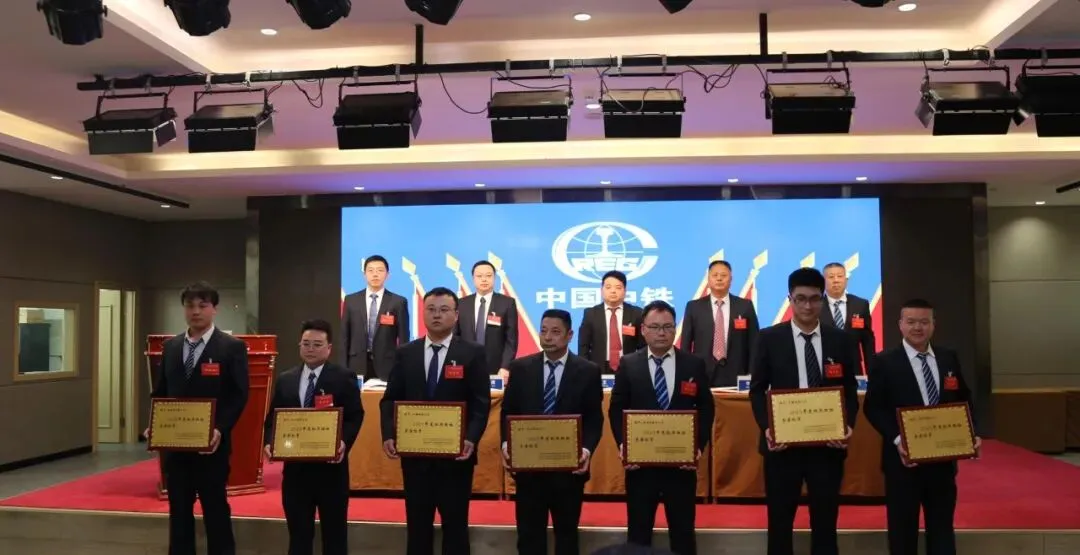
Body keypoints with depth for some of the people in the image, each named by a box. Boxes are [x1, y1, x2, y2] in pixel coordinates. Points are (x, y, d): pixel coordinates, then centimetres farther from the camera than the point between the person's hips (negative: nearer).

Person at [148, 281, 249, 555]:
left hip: (211, 444, -5)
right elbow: (160, 391, 13)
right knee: (178, 512, 14)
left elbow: (239, 395, -10)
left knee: (216, 512, 5)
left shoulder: (232, 347, -6)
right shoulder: (170, 346, 10)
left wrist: (220, 429, -22)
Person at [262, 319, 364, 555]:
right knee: (298, 532, 13)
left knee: (334, 532, 7)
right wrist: (269, 443, -7)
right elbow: (273, 418, 11)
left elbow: (355, 416, -7)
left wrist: (344, 442, -24)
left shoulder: (344, 378, -2)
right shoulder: (284, 380, 11)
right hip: (295, 466, 4)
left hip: (331, 466, -4)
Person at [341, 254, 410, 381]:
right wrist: (343, 367, 1)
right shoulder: (351, 300, 7)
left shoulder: (398, 302, 1)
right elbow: (344, 336, 7)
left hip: (387, 366, -1)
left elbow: (403, 339, 1)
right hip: (357, 365, 2)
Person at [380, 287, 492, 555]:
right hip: (414, 452, 2)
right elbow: (389, 400, 5)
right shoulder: (405, 353, 7)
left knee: (455, 524, 8)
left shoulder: (473, 353, -1)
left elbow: (481, 403, -6)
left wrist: (471, 439, -20)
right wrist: (389, 435, -10)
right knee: (417, 525, 12)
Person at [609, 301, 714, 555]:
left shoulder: (695, 364, 2)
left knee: (683, 532, 11)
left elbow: (706, 409, 3)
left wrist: (699, 446, -9)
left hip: (682, 462, 0)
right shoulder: (628, 364, 2)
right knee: (638, 531, 11)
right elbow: (616, 409, 2)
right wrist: (622, 444, -11)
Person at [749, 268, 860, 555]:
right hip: (783, 443, -1)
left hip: (828, 444, 1)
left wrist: (848, 426, -9)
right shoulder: (769, 338, 0)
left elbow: (850, 390, 8)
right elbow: (757, 390, 1)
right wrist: (766, 427, -13)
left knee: (825, 523, 10)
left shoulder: (841, 340, 6)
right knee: (780, 522, 10)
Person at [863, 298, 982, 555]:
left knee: (942, 527, 13)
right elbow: (873, 407, -8)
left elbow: (964, 400, 13)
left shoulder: (950, 358, 9)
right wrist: (897, 439, -21)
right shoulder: (883, 361, -4)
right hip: (903, 458, -4)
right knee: (903, 530, 7)